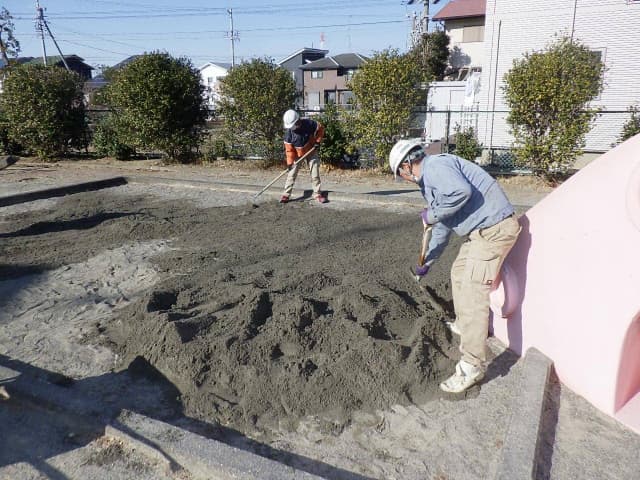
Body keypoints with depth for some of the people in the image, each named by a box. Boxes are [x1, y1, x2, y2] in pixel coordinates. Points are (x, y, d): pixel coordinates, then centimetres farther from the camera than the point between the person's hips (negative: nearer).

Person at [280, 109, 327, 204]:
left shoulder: (309, 123, -26)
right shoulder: (289, 131, -22)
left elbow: (320, 128, -8)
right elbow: (289, 148, -16)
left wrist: (317, 141, -12)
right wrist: (290, 162, -18)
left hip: (311, 151, 0)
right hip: (297, 154, 0)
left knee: (315, 172, 2)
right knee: (292, 173, -3)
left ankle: (317, 193, 13)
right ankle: (286, 194, 3)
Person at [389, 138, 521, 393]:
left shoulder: (435, 165, -11)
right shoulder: (430, 179, 21)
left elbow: (461, 191, -31)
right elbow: (442, 228, 29)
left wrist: (432, 214, -15)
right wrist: (427, 261, 38)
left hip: (493, 229, -11)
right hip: (482, 230, 11)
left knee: (473, 294, -10)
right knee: (459, 273, 25)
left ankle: (472, 366, -3)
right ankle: (463, 324, 45)